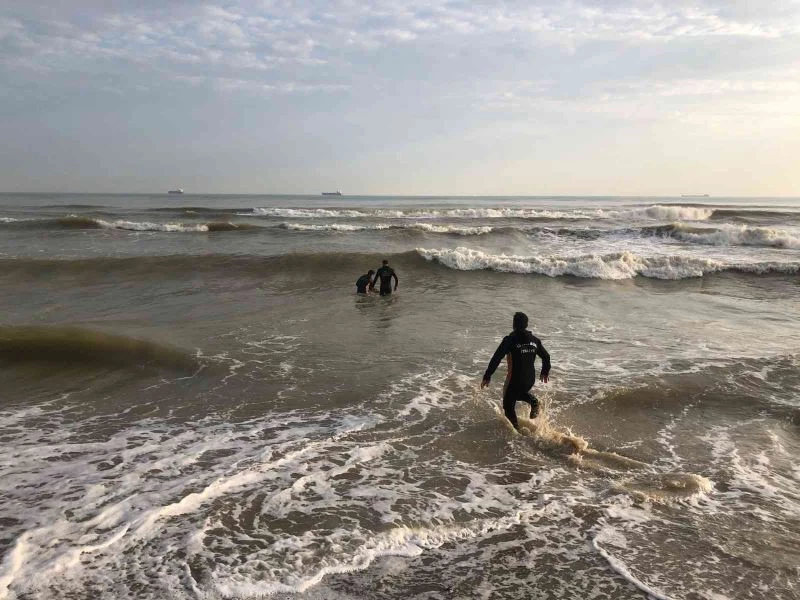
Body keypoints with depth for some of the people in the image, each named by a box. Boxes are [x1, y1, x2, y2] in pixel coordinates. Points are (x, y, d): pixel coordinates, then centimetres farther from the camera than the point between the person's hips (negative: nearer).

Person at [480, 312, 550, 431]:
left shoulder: (510, 340, -14)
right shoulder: (535, 340, 2)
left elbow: (496, 359, -17)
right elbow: (546, 357, 12)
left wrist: (487, 376, -12)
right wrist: (545, 372, 29)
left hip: (514, 380, -5)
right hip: (530, 379, 5)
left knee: (508, 405, 14)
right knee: (519, 392, 33)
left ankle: (516, 429, 7)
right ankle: (533, 400, 6)